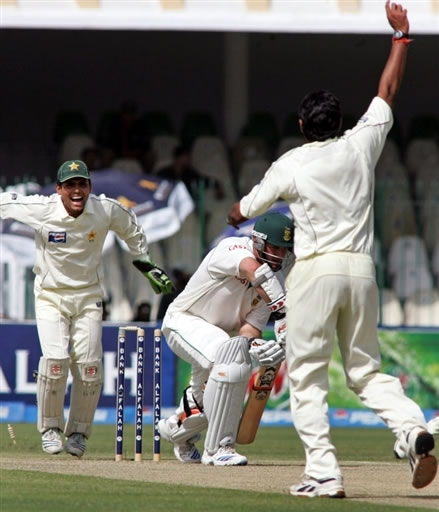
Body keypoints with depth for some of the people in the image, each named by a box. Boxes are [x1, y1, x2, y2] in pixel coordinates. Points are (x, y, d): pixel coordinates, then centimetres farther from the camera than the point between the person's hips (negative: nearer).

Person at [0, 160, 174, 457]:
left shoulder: (107, 211, -11)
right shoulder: (41, 210, -18)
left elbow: (132, 231, 10)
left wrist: (146, 266, 13)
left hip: (88, 297, 2)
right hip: (50, 296, -2)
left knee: (89, 366, -8)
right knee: (55, 359, -18)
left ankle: (78, 432, 11)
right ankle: (50, 428, 1)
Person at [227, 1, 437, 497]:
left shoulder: (290, 165, -1)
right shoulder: (360, 146, 5)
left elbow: (242, 213, 11)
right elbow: (387, 92, 17)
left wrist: (236, 213, 36)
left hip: (315, 270, -4)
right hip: (361, 270, 4)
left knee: (307, 375, 1)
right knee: (365, 368, 13)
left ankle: (323, 472, -8)